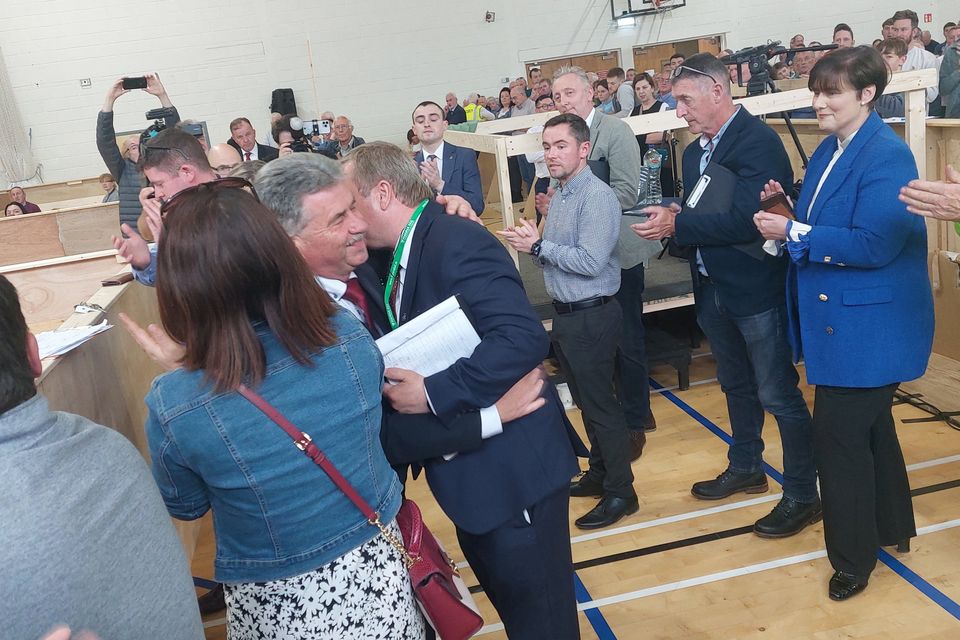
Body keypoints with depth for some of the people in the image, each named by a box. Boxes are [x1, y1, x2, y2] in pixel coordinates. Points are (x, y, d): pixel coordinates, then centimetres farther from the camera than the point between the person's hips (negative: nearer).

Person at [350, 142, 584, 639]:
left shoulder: (457, 242, -21)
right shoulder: (396, 256, 9)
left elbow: (523, 338, -32)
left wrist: (433, 393, -29)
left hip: (512, 467, -10)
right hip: (467, 471, 10)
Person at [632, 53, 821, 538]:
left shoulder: (758, 142, -17)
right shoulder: (695, 151, 10)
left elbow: (745, 219, -26)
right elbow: (694, 216, 7)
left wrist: (677, 225, -22)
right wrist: (668, 221, -14)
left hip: (756, 290, -8)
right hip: (712, 290, 9)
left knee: (778, 394, 2)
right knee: (737, 386, 23)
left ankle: (803, 495, 17)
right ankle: (745, 468, 41)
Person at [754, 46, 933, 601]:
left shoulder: (886, 155, -19)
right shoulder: (831, 150, 9)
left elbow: (874, 245, -26)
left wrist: (794, 234, -23)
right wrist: (786, 211, -2)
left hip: (868, 324, -9)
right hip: (840, 319, 9)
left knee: (840, 432, -1)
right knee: (869, 425, 21)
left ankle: (855, 555, 17)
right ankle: (891, 526, 41)